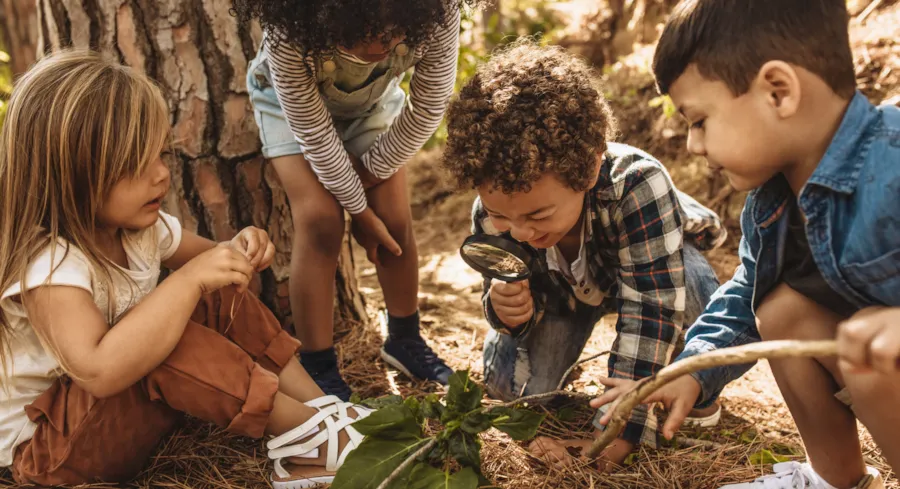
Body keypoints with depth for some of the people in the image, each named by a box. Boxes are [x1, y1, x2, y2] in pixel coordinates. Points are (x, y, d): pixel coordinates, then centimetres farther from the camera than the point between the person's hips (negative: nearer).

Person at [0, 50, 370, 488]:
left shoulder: (138, 225, -6)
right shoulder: (47, 263, -31)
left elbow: (202, 259, 12)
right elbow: (98, 371, -47)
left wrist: (238, 252, -13)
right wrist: (190, 280, -42)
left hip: (122, 401, 9)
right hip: (44, 444, -9)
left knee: (219, 300, -5)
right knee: (168, 344, -35)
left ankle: (325, 408, -8)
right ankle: (309, 437, -23)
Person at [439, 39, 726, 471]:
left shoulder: (637, 184, -46)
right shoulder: (492, 212, -31)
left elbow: (652, 309, -43)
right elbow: (520, 292, -16)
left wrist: (619, 431, -44)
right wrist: (508, 307, -42)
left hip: (658, 265, -3)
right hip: (566, 286, 3)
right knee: (510, 383, -16)